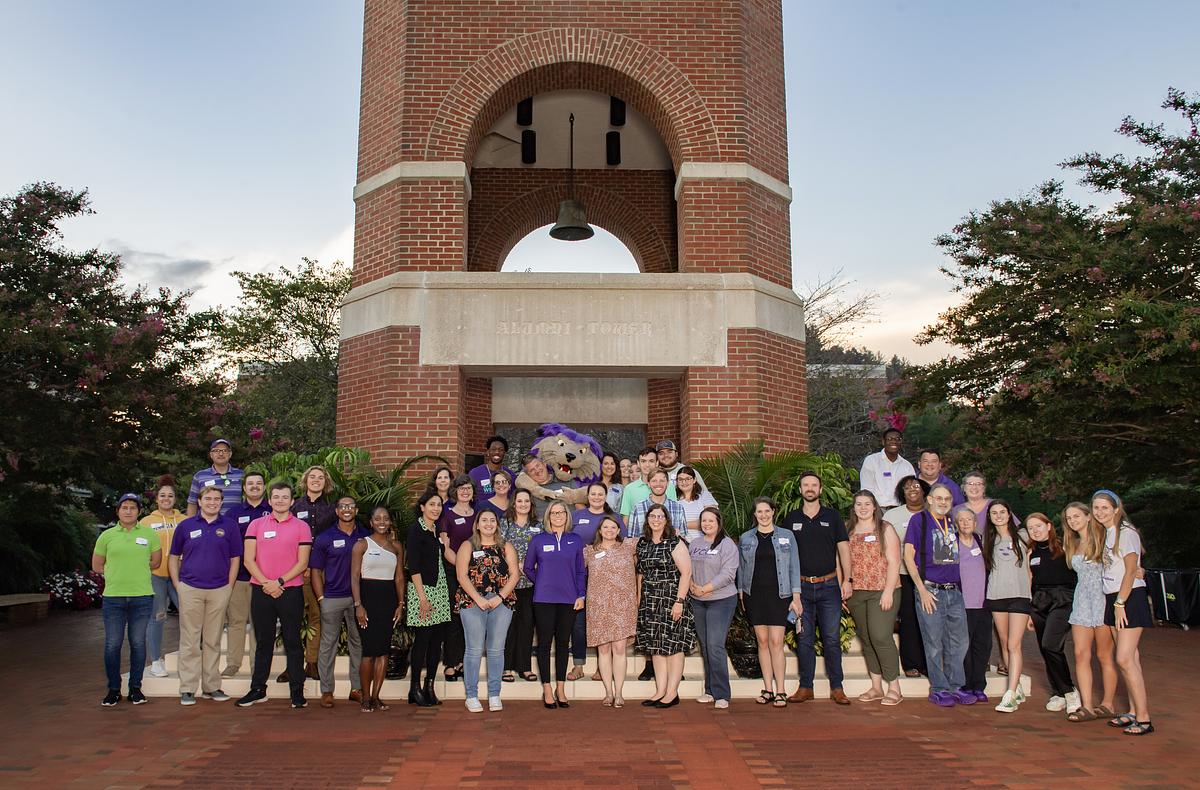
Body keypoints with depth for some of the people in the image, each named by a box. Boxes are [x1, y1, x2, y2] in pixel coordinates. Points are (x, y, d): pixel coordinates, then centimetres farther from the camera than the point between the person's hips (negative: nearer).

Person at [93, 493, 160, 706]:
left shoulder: (149, 534, 5)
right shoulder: (107, 536, 6)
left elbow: (156, 561, 12)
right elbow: (97, 565, 13)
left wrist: (136, 570, 5)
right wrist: (117, 573, 6)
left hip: (142, 596, 0)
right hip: (113, 597, 0)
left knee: (138, 643, 5)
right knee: (112, 644, 3)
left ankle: (135, 688, 16)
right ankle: (113, 689, 16)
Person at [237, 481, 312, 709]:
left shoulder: (301, 527, 2)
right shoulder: (256, 525, 8)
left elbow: (302, 563, -3)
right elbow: (248, 559, 1)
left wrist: (279, 582, -12)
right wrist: (266, 583, -11)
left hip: (290, 591, -2)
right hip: (261, 591, 2)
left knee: (293, 642, 3)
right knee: (263, 642, 11)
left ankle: (297, 692, 9)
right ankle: (258, 689, 21)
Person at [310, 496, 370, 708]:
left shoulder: (365, 537, 6)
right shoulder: (324, 538, 2)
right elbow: (315, 570, 3)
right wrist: (321, 598, -5)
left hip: (358, 597, 2)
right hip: (332, 599, -2)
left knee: (358, 643, 7)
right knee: (328, 644, 3)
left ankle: (357, 688, 16)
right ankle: (326, 691, 12)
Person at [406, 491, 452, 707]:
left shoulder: (438, 531, 15)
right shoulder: (416, 530, -6)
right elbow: (413, 567, -12)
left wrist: (445, 546, 4)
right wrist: (422, 597, -16)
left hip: (440, 589, 7)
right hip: (422, 588, -7)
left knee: (437, 640, 6)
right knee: (422, 639, -5)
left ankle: (429, 687, 14)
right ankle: (415, 689, 5)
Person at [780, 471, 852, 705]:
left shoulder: (832, 516, 5)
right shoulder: (791, 519, 8)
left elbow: (843, 549, 5)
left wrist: (847, 579, -3)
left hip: (829, 585, -1)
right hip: (801, 587, 1)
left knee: (832, 638, 1)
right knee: (804, 639, 4)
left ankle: (836, 688, 10)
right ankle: (805, 687, 12)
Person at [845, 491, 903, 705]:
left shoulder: (885, 529, 1)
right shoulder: (849, 532, 12)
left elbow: (893, 562, -5)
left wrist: (888, 591, -13)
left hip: (882, 591, -5)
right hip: (856, 593, 5)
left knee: (881, 637, -12)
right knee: (866, 639, 8)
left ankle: (894, 688, -1)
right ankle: (876, 687, 17)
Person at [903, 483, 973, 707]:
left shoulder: (953, 523, 12)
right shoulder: (919, 520, -3)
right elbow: (908, 555, -7)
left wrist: (961, 586, 11)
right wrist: (922, 589, -12)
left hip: (955, 592, 5)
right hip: (930, 591, -5)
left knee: (960, 641, 9)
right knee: (934, 644, 1)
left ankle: (955, 687, 21)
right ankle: (938, 689, 12)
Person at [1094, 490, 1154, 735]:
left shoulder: (1126, 533, -11)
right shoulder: (1105, 533, 12)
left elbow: (1131, 571, -15)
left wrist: (1120, 604, -16)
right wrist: (1113, 603, 8)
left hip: (1130, 598, -8)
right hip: (1113, 598, 8)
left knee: (1124, 658, -11)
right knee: (1129, 657, 10)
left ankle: (1144, 718, -6)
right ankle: (1134, 712, 15)